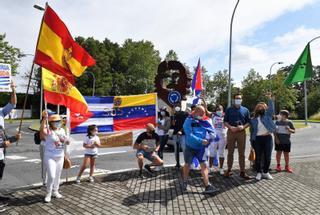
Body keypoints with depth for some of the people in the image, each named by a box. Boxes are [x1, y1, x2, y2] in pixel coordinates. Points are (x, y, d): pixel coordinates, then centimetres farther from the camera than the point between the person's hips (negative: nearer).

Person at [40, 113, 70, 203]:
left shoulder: (62, 130, 4)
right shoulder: (48, 130, -13)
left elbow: (68, 142, 9)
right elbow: (42, 130, -39)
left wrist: (65, 140, -13)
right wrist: (45, 118, -47)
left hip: (60, 157, 6)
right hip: (50, 157, -6)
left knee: (58, 176, 15)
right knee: (51, 176, -10)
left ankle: (55, 192, 32)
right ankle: (48, 194, 10)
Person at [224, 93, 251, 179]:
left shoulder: (245, 110, 8)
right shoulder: (229, 109, 5)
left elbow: (248, 122, 9)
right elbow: (225, 121, 4)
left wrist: (243, 126, -11)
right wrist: (230, 127, -14)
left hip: (241, 132, 1)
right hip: (231, 132, -1)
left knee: (242, 153, 3)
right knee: (230, 152, 6)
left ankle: (242, 172, 10)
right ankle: (229, 170, 16)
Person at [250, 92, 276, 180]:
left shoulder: (267, 115, 8)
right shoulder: (253, 119, 9)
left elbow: (271, 108, -10)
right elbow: (252, 131, 11)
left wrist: (269, 98, -21)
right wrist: (252, 140, 6)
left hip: (267, 138, 0)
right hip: (257, 139, 0)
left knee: (268, 157, 5)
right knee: (258, 157, 1)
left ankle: (266, 172, 20)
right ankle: (259, 173, 14)